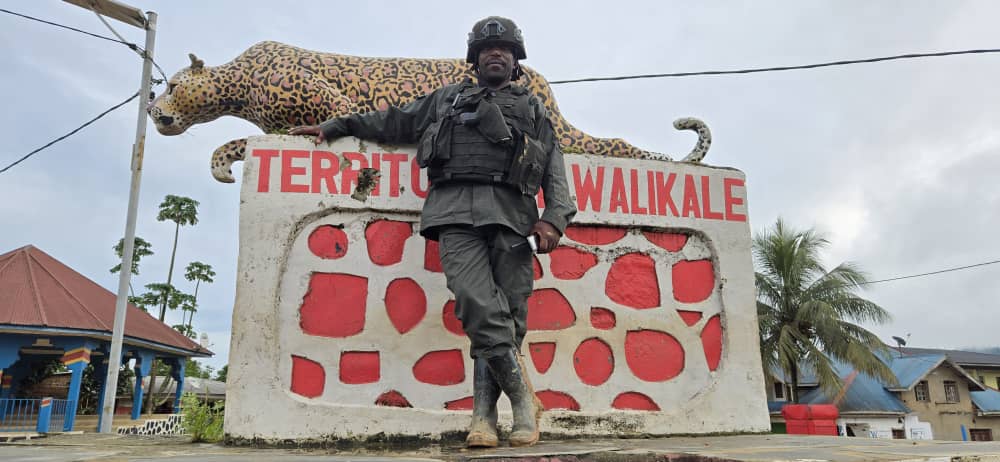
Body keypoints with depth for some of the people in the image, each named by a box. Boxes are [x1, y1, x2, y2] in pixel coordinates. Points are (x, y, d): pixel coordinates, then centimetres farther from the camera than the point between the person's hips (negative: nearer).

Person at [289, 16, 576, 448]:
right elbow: (392, 121, 34)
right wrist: (336, 125, 31)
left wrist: (555, 218, -1)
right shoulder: (446, 98, 30)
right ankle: (524, 401, -8)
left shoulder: (533, 110, 27)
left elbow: (554, 169, 16)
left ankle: (484, 417, -2)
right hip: (457, 211, 0)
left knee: (507, 316, -8)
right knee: (482, 310, -18)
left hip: (511, 216, 1)